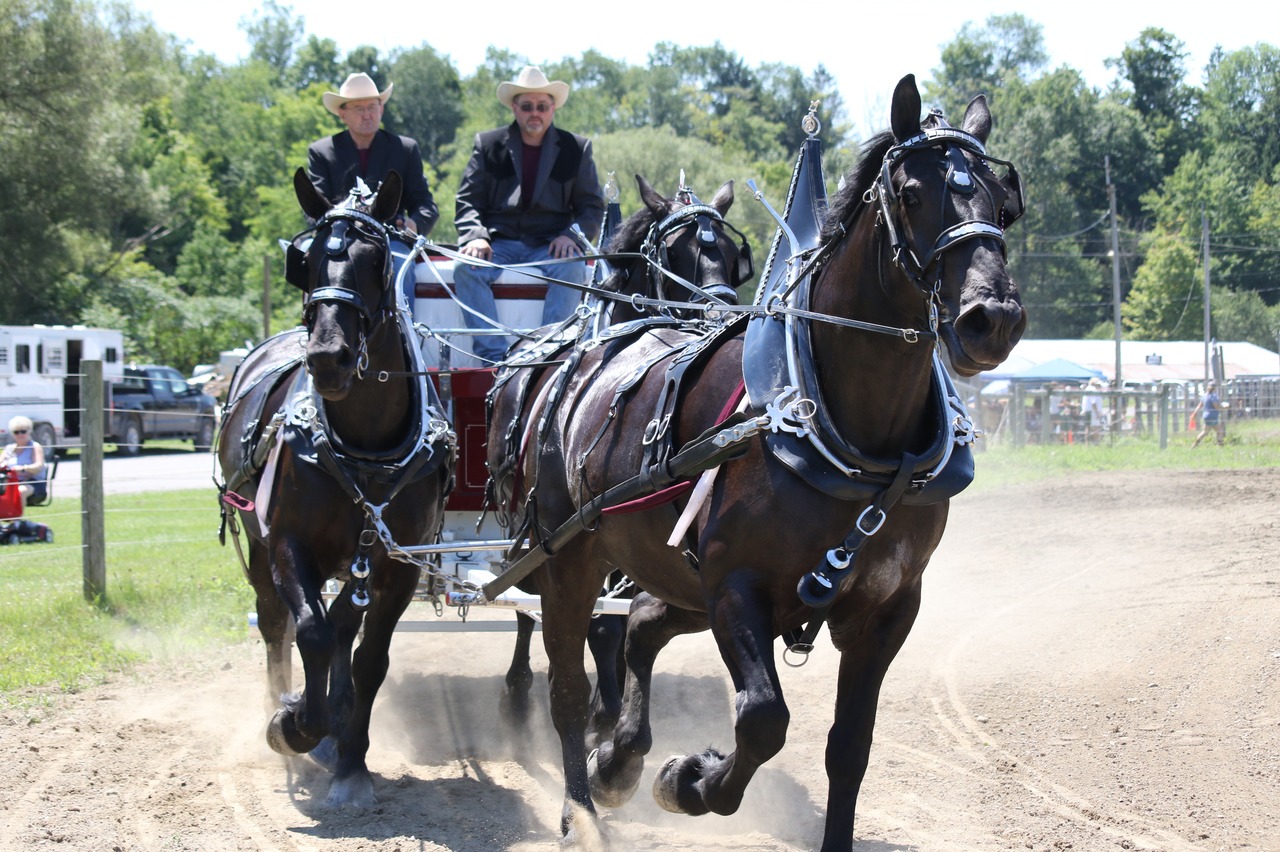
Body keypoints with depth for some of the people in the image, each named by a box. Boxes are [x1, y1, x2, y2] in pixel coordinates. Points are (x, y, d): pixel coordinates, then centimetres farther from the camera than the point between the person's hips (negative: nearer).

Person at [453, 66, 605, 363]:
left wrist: (571, 235, -12)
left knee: (572, 268, -33)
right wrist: (475, 236, -13)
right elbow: (468, 201, 8)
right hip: (499, 241, 0)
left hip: (550, 244, 0)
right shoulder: (488, 145, 12)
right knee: (466, 268, -30)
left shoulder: (576, 149, 11)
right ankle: (493, 356, -35)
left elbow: (592, 206, 9)